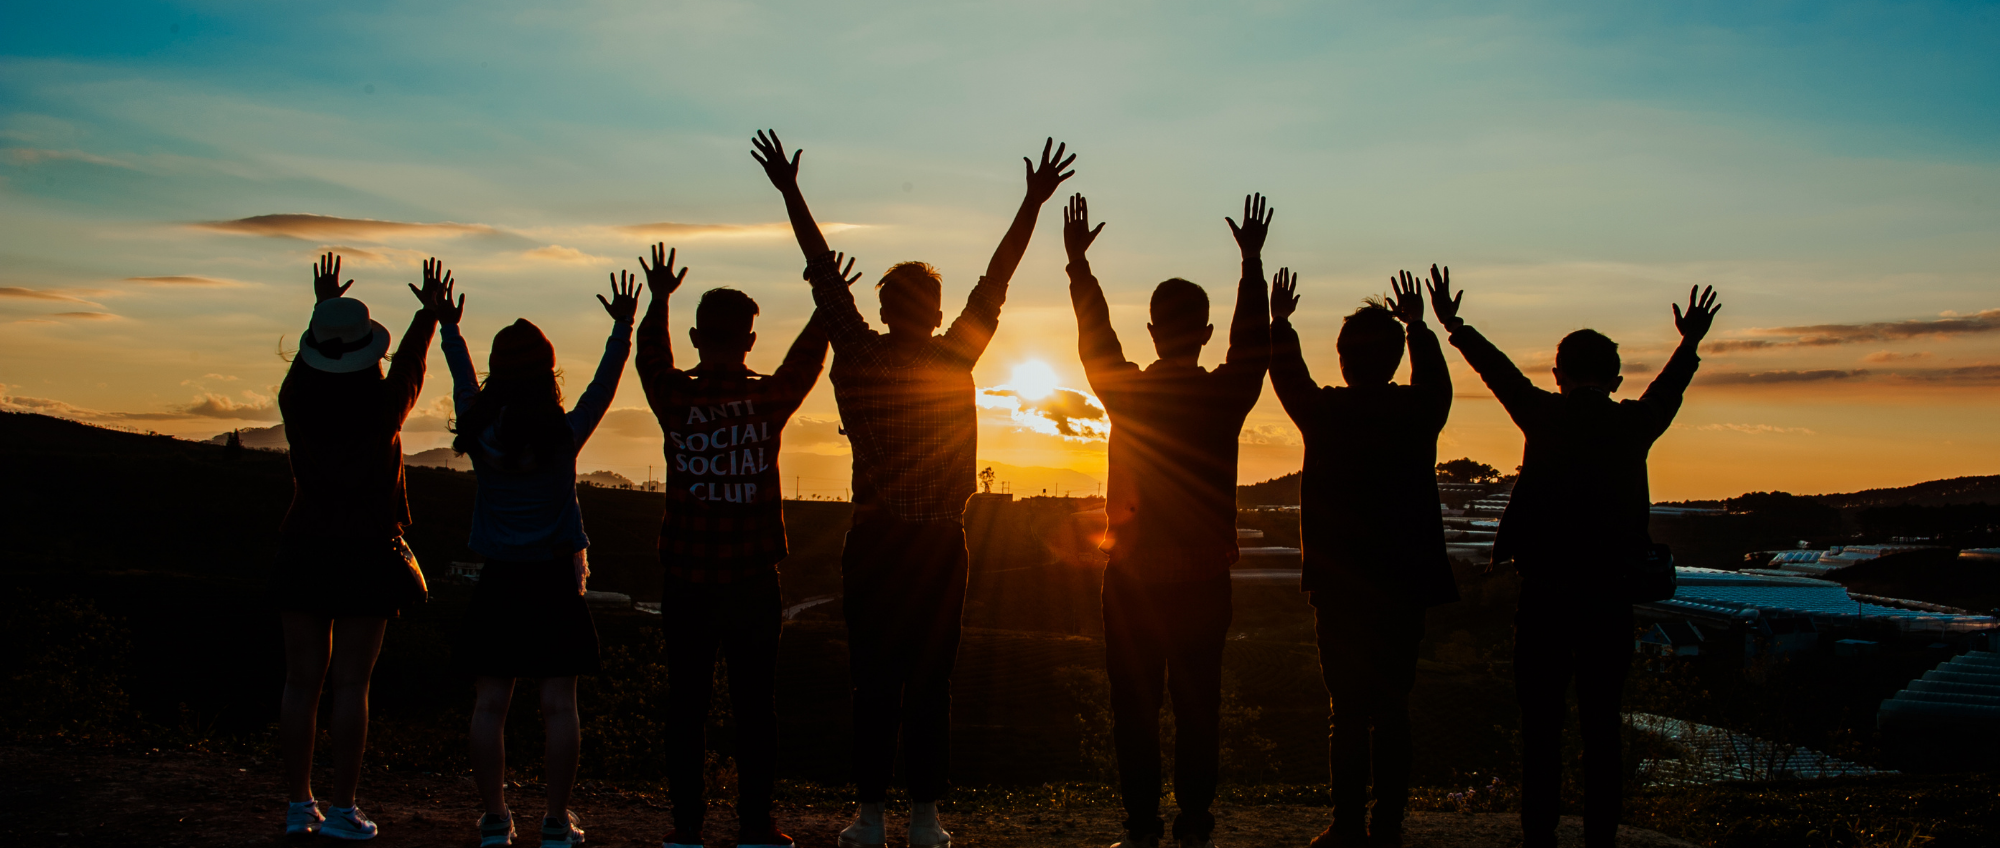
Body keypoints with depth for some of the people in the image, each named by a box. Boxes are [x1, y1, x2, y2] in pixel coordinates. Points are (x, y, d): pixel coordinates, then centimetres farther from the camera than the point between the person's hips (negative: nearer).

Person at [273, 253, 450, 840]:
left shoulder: (296, 402, -3)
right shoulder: (383, 408, -9)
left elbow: (306, 361, 20)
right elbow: (411, 365, 11)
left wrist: (324, 306, 35)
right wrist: (430, 312, 26)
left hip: (304, 551, 3)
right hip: (367, 553, -3)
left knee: (302, 681, 7)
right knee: (351, 684, -1)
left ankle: (299, 806, 12)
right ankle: (342, 809, 1)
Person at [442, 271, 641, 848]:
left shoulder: (478, 433, -3)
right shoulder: (565, 435, -9)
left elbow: (463, 384, 15)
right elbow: (604, 384, 2)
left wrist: (449, 329, 28)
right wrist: (623, 327, 10)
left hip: (498, 583, 2)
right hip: (554, 581, -2)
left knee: (490, 705, 6)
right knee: (558, 705, 1)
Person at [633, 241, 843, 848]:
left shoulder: (675, 399, -4)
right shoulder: (770, 399, -5)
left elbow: (650, 355, 18)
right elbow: (807, 357, 14)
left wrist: (659, 299, 30)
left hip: (685, 581, 1)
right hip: (752, 582, -1)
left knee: (686, 704, 7)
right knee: (754, 705, 5)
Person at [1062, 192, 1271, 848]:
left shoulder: (1127, 392, -6)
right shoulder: (1226, 395, -6)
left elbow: (1094, 336, 11)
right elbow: (1252, 341, 12)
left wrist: (1078, 261, 22)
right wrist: (1252, 260, 22)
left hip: (1133, 578, -1)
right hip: (1204, 578, 1)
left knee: (1135, 708, 5)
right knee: (1199, 706, 7)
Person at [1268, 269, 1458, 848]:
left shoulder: (1327, 411, -8)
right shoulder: (1418, 411, -1)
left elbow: (1288, 378, 13)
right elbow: (1436, 380, 24)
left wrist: (1280, 321, 29)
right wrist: (1418, 326, 39)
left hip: (1340, 585, -3)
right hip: (1406, 583, 3)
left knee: (1349, 712, 0)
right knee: (1393, 711, 8)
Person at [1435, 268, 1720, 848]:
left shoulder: (1545, 416, -2)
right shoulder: (1635, 423, 3)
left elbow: (1497, 369, 12)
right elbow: (1669, 387, 23)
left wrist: (1452, 324, 27)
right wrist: (1691, 342, 41)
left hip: (1546, 593, -2)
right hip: (1610, 596, 2)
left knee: (1541, 723, 3)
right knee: (1602, 725, 8)